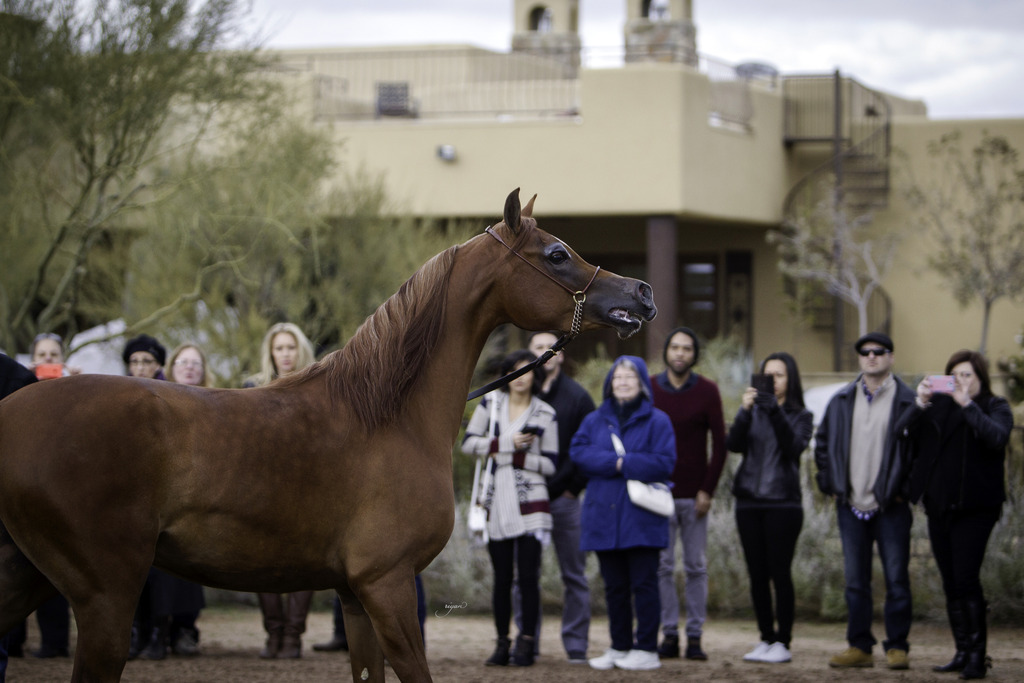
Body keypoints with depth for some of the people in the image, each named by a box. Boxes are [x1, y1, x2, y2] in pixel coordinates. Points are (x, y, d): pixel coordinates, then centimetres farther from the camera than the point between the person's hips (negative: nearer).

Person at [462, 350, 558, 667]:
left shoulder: (545, 414, 3)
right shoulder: (490, 402, 8)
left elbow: (550, 464, 1)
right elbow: (468, 442, 2)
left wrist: (517, 456, -11)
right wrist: (506, 443, -8)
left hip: (530, 502, -2)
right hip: (497, 502, 2)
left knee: (528, 575, -7)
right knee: (501, 576, 5)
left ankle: (526, 644, -2)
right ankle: (502, 643, 11)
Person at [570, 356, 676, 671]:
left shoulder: (657, 421, 0)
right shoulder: (595, 420, 13)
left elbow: (664, 462, -10)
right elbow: (577, 451, 0)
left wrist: (623, 463, -13)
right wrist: (614, 462, -13)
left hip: (641, 519, -4)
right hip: (604, 516, 4)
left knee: (643, 584, -4)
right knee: (614, 586, 10)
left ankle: (647, 649, 0)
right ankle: (619, 647, 17)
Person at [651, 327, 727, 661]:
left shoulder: (707, 391, 1)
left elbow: (720, 443, 2)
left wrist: (707, 490, -6)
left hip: (694, 495, -1)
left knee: (696, 567, 0)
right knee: (662, 566, -1)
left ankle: (695, 635, 4)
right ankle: (669, 634, 4)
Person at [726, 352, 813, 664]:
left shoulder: (800, 416, 5)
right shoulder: (753, 412, 12)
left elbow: (794, 447, -13)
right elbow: (733, 444, -4)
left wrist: (775, 412, -23)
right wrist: (745, 410, -18)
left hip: (783, 502, -3)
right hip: (749, 502, 3)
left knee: (780, 573, -6)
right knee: (757, 574, 5)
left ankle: (783, 642, -2)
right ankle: (766, 639, 11)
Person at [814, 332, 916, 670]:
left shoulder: (907, 401, -4)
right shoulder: (842, 401, 9)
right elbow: (822, 442, 17)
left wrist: (905, 489, -7)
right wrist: (829, 483, 8)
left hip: (891, 506, -4)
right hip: (851, 506, 4)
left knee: (896, 579, -1)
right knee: (855, 581, 8)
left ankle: (897, 648, 7)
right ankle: (859, 647, 14)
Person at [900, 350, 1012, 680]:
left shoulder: (995, 408, 2)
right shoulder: (938, 405, 10)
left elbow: (998, 437, -19)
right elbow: (905, 429, -4)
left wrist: (967, 405, -25)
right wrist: (920, 404, -21)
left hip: (975, 507, -4)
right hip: (939, 506, 5)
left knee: (965, 579, -13)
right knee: (951, 583, 7)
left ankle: (977, 655, -9)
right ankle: (963, 653, 14)